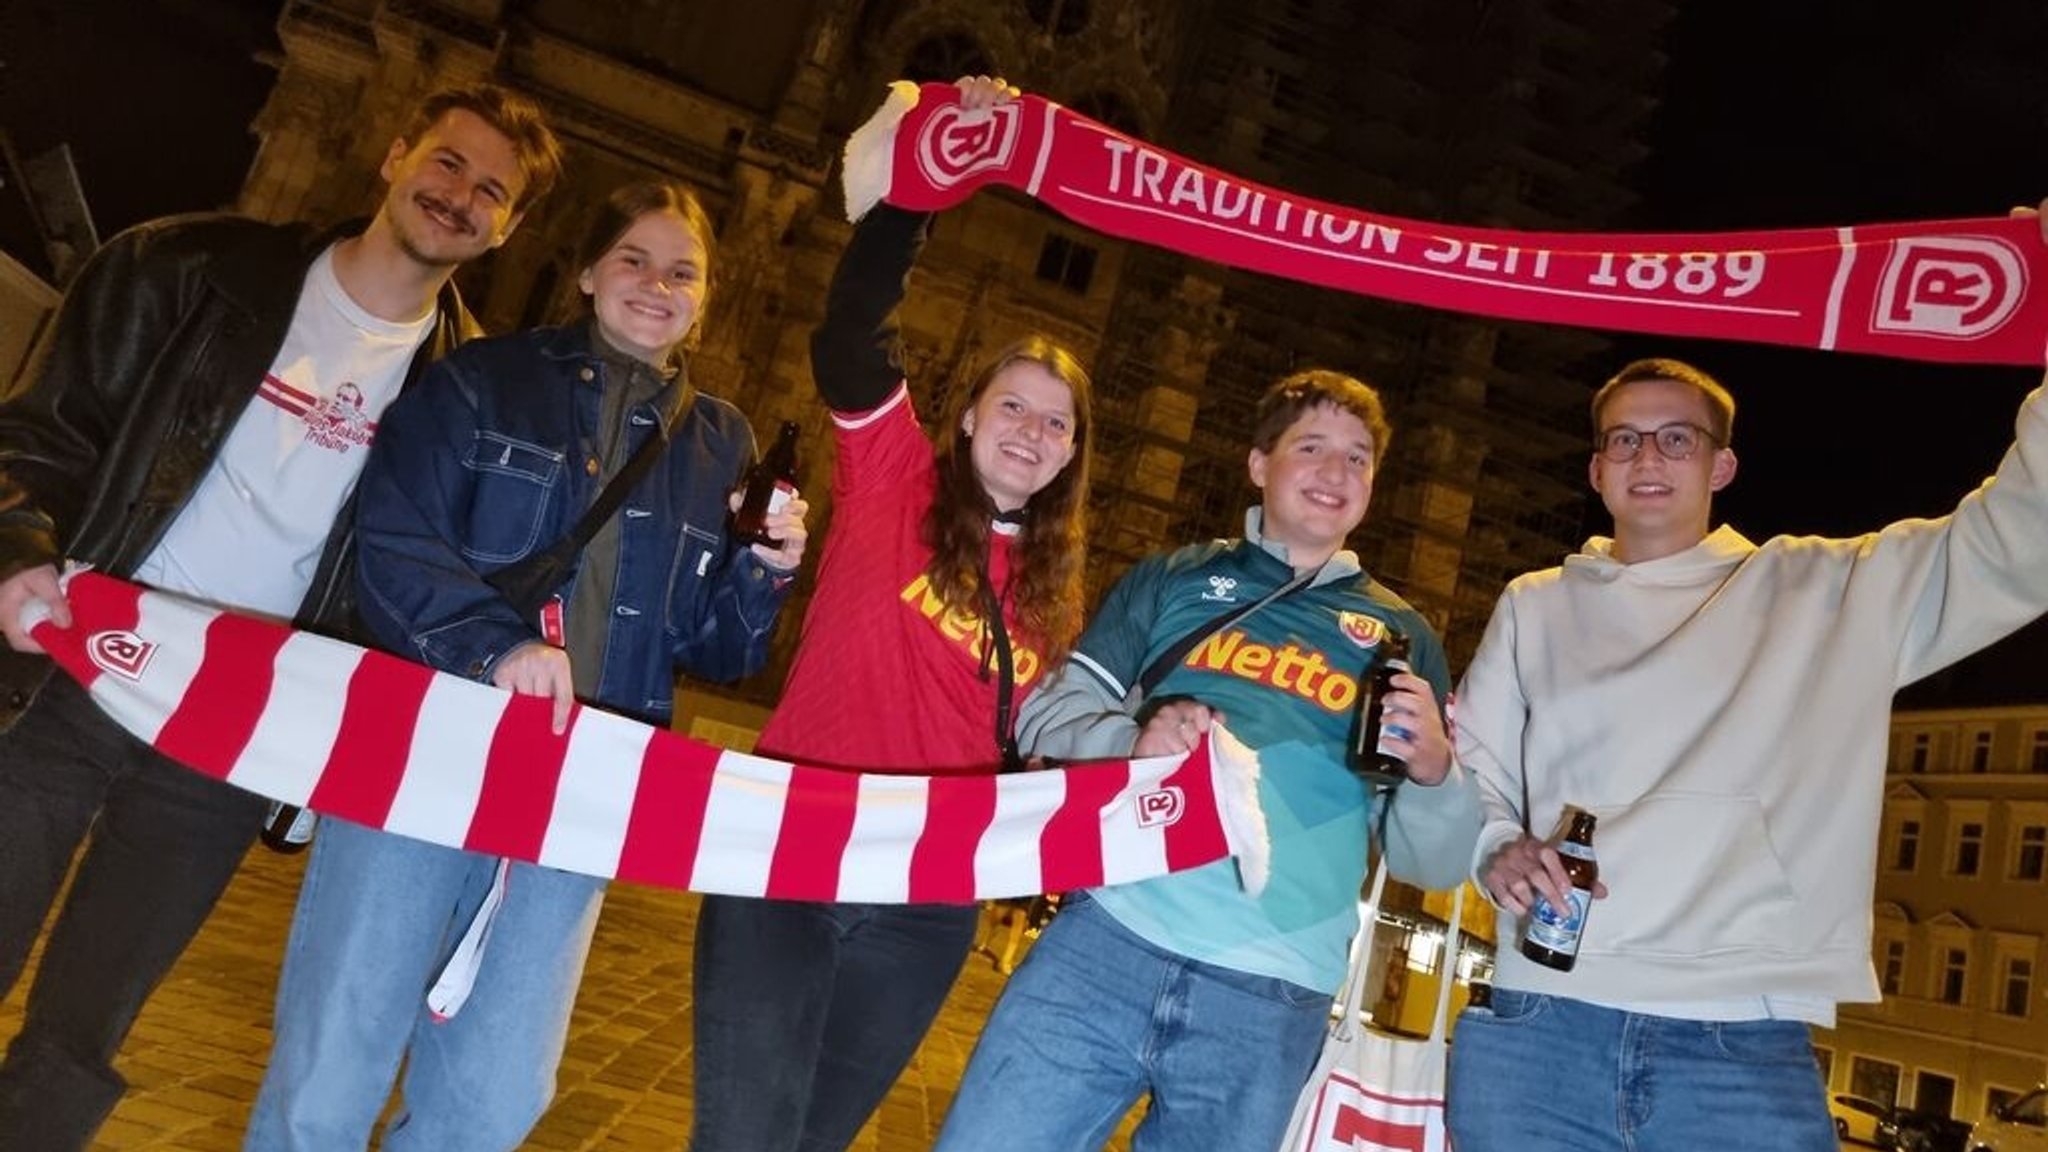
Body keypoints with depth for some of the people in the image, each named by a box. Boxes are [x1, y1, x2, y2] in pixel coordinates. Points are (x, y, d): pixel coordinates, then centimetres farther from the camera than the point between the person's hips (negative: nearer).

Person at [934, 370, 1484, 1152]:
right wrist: (1133, 738, -14)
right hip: (1108, 941, 0)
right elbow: (1047, 719, 7)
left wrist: (1433, 772, -11)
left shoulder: (1402, 639, 12)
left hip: (1270, 1001, 1)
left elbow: (1430, 863, 11)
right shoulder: (1173, 580, 10)